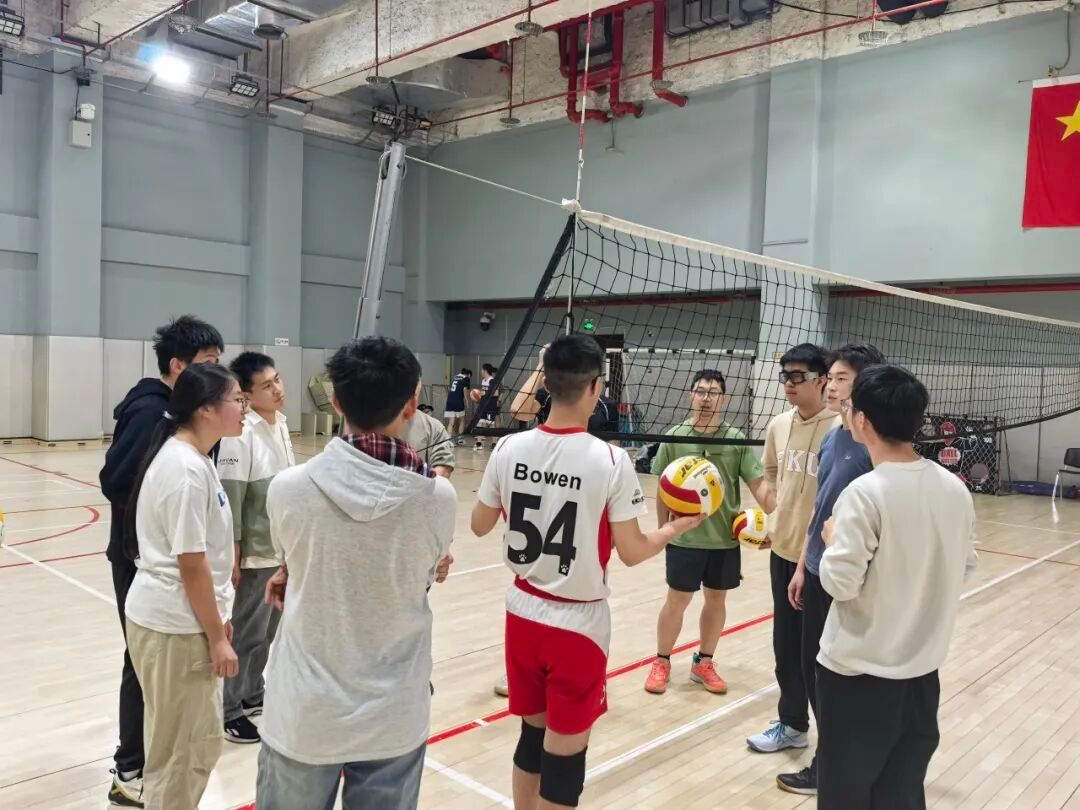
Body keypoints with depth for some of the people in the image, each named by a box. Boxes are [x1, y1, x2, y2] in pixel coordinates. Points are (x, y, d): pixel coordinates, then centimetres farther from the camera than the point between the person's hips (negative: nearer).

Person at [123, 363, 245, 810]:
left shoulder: (192, 458, 7)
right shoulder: (186, 469, -23)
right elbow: (191, 564, -21)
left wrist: (218, 617, 18)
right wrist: (217, 638, -14)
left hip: (186, 618, 9)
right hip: (175, 624, -9)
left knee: (198, 742, 21)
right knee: (181, 749, 8)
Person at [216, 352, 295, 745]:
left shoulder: (280, 423, 4)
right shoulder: (240, 433, -21)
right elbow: (229, 500, -20)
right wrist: (232, 559, -18)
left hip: (281, 550, 8)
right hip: (254, 554, -8)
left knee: (269, 631, 21)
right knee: (245, 634, 6)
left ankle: (252, 695, 39)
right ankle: (228, 711, 23)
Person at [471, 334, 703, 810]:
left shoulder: (509, 448, -6)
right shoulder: (610, 460, -18)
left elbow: (479, 526, 6)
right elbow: (631, 553, -11)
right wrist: (676, 527, 6)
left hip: (523, 612, 5)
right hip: (578, 623, -4)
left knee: (532, 733, 22)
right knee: (564, 753, 11)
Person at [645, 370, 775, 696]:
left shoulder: (737, 439, -2)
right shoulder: (674, 436, -3)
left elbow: (758, 484, -5)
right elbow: (663, 488, 2)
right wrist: (663, 529, 2)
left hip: (725, 538, 2)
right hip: (684, 538, -2)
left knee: (716, 600, 13)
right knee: (677, 601, 7)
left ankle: (703, 663, 31)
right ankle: (661, 663, 26)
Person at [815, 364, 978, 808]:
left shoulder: (865, 492, -22)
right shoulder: (955, 488, -2)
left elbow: (841, 583, -21)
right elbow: (965, 565, 10)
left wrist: (833, 539, -3)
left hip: (858, 672, -6)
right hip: (923, 669, 6)